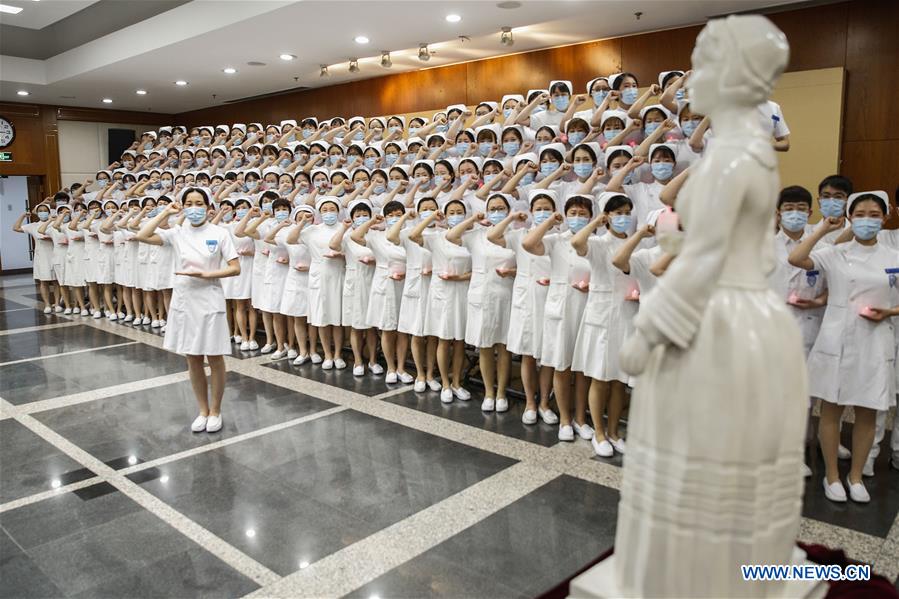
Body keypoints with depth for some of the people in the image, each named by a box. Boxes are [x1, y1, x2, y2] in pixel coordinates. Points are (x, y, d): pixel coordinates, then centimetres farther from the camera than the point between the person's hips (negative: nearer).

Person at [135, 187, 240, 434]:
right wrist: (165, 213, -4)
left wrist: (205, 274, -16)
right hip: (184, 301, 3)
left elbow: (235, 269, -7)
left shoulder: (219, 234, -5)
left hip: (210, 302, -3)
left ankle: (215, 412, 21)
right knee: (193, 359, 11)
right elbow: (142, 236, -9)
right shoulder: (177, 233, 3)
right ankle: (203, 411, 25)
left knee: (214, 358, 5)